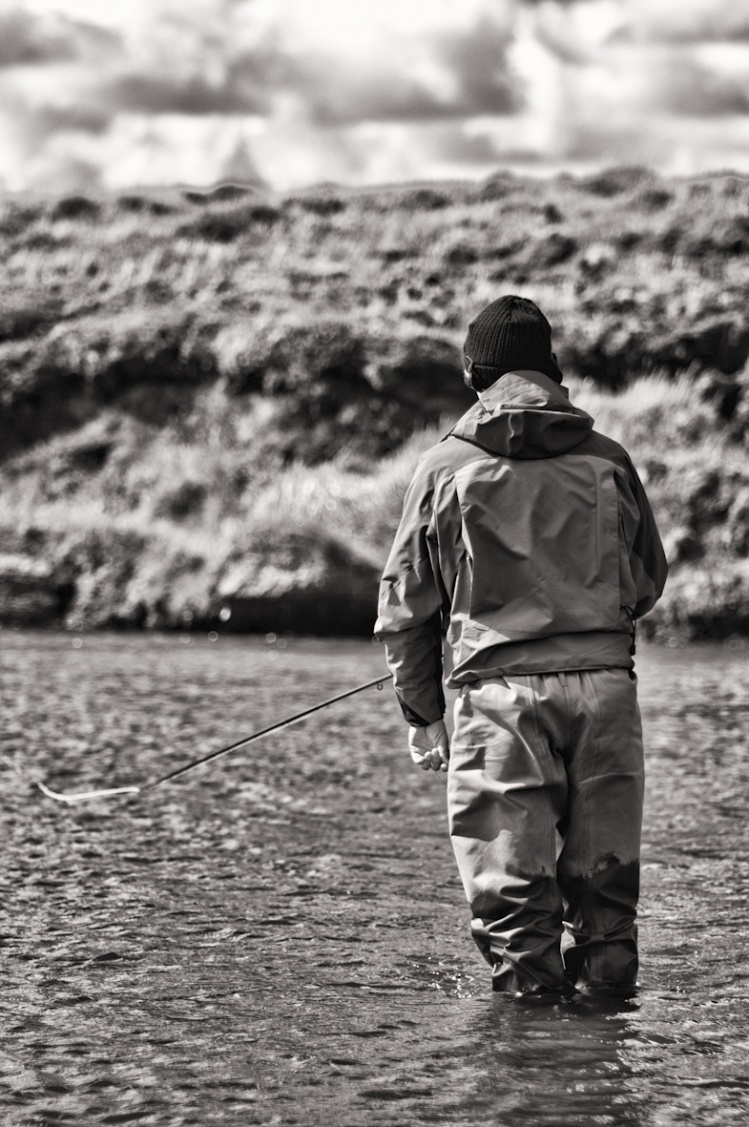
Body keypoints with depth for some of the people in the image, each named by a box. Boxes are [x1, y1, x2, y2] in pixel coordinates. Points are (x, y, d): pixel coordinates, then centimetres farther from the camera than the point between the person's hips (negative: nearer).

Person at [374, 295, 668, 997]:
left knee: (513, 885, 1)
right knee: (604, 878, 11)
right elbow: (648, 579, 20)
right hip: (606, 682, 2)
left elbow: (406, 604, 5)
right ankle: (605, 985, 14)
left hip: (501, 690, -2)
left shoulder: (444, 468, 2)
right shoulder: (607, 461, 8)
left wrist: (422, 715, 13)